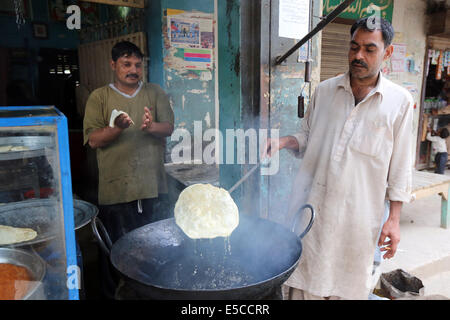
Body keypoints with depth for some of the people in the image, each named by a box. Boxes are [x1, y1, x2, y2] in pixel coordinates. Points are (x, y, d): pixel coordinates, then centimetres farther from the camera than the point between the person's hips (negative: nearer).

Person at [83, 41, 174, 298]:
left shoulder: (155, 93, 10)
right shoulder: (99, 97, 4)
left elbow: (169, 128, 1)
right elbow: (93, 140, -3)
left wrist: (151, 127, -21)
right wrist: (117, 127, -20)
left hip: (152, 184, 2)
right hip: (115, 188, -2)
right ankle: (115, 293, 28)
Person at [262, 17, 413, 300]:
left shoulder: (400, 102, -2)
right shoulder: (324, 90, 6)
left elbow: (400, 167, 0)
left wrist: (394, 219, -2)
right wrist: (284, 141, -7)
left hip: (358, 215, -2)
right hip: (311, 205, 2)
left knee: (351, 286, 13)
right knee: (303, 280, 11)